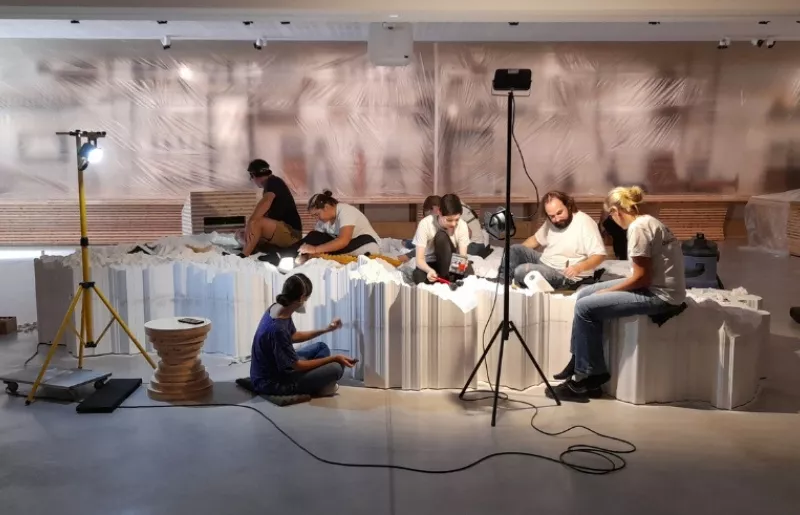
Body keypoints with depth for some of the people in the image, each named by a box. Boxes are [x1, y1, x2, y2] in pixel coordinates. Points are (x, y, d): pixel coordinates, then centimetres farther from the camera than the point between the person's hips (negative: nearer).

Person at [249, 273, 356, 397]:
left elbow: (293, 336, 15)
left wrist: (325, 330, 12)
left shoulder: (278, 308, -6)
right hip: (271, 382, -10)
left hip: (276, 366, 10)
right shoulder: (277, 328, -33)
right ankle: (318, 388, 10)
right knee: (336, 368, -18)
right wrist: (334, 358, -16)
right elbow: (298, 366, -22)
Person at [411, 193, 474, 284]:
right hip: (430, 265, -1)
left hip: (451, 264, 1)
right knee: (418, 276, -36)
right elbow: (419, 259, -24)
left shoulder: (462, 225, -16)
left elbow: (463, 256, -17)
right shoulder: (425, 224, -22)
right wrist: (429, 270, -47)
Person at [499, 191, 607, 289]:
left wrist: (578, 268, -39)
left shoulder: (584, 223, -21)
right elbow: (536, 239, 20)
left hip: (565, 276, -9)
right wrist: (515, 253, 8)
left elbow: (600, 255, -23)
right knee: (514, 249, 1)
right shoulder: (551, 222, 3)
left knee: (522, 271, -26)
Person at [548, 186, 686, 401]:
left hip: (659, 295, -10)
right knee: (585, 293, 9)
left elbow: (642, 278, -20)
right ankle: (580, 362, 16)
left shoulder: (638, 228, -18)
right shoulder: (647, 221, 12)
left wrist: (608, 291, -7)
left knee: (585, 307, -12)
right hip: (656, 286, 10)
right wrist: (609, 288, 7)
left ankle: (587, 376, 1)